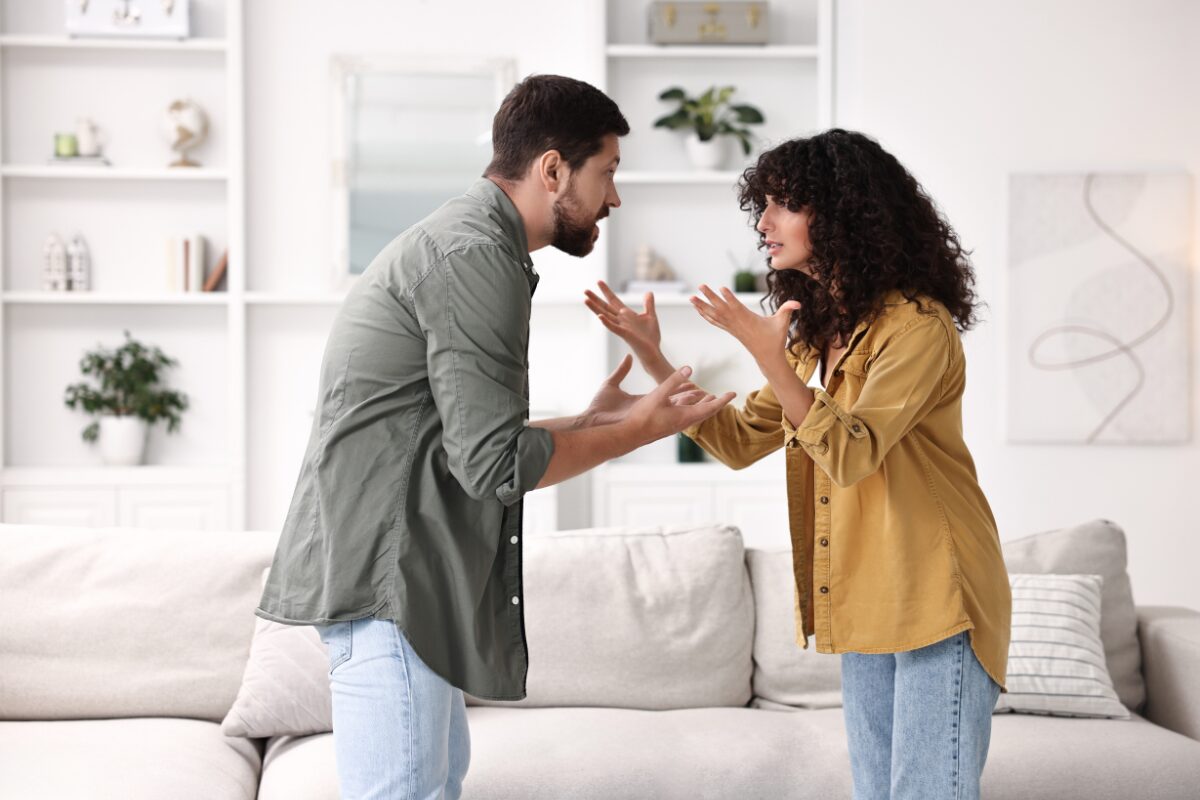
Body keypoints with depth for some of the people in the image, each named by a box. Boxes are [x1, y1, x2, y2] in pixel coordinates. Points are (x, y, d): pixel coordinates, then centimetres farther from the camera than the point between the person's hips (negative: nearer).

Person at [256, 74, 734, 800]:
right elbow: (495, 466, -19)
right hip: (382, 576, -11)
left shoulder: (465, 240, 17)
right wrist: (638, 431, -8)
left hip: (408, 573, 11)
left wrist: (595, 420, 19)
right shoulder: (475, 255, -16)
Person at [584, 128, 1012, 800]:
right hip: (863, 604, 8)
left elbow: (850, 456, -22)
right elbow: (740, 441, 11)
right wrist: (652, 357, 3)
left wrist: (771, 360, -30)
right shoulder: (817, 333, 13)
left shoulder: (917, 325, -13)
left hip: (935, 604, -8)